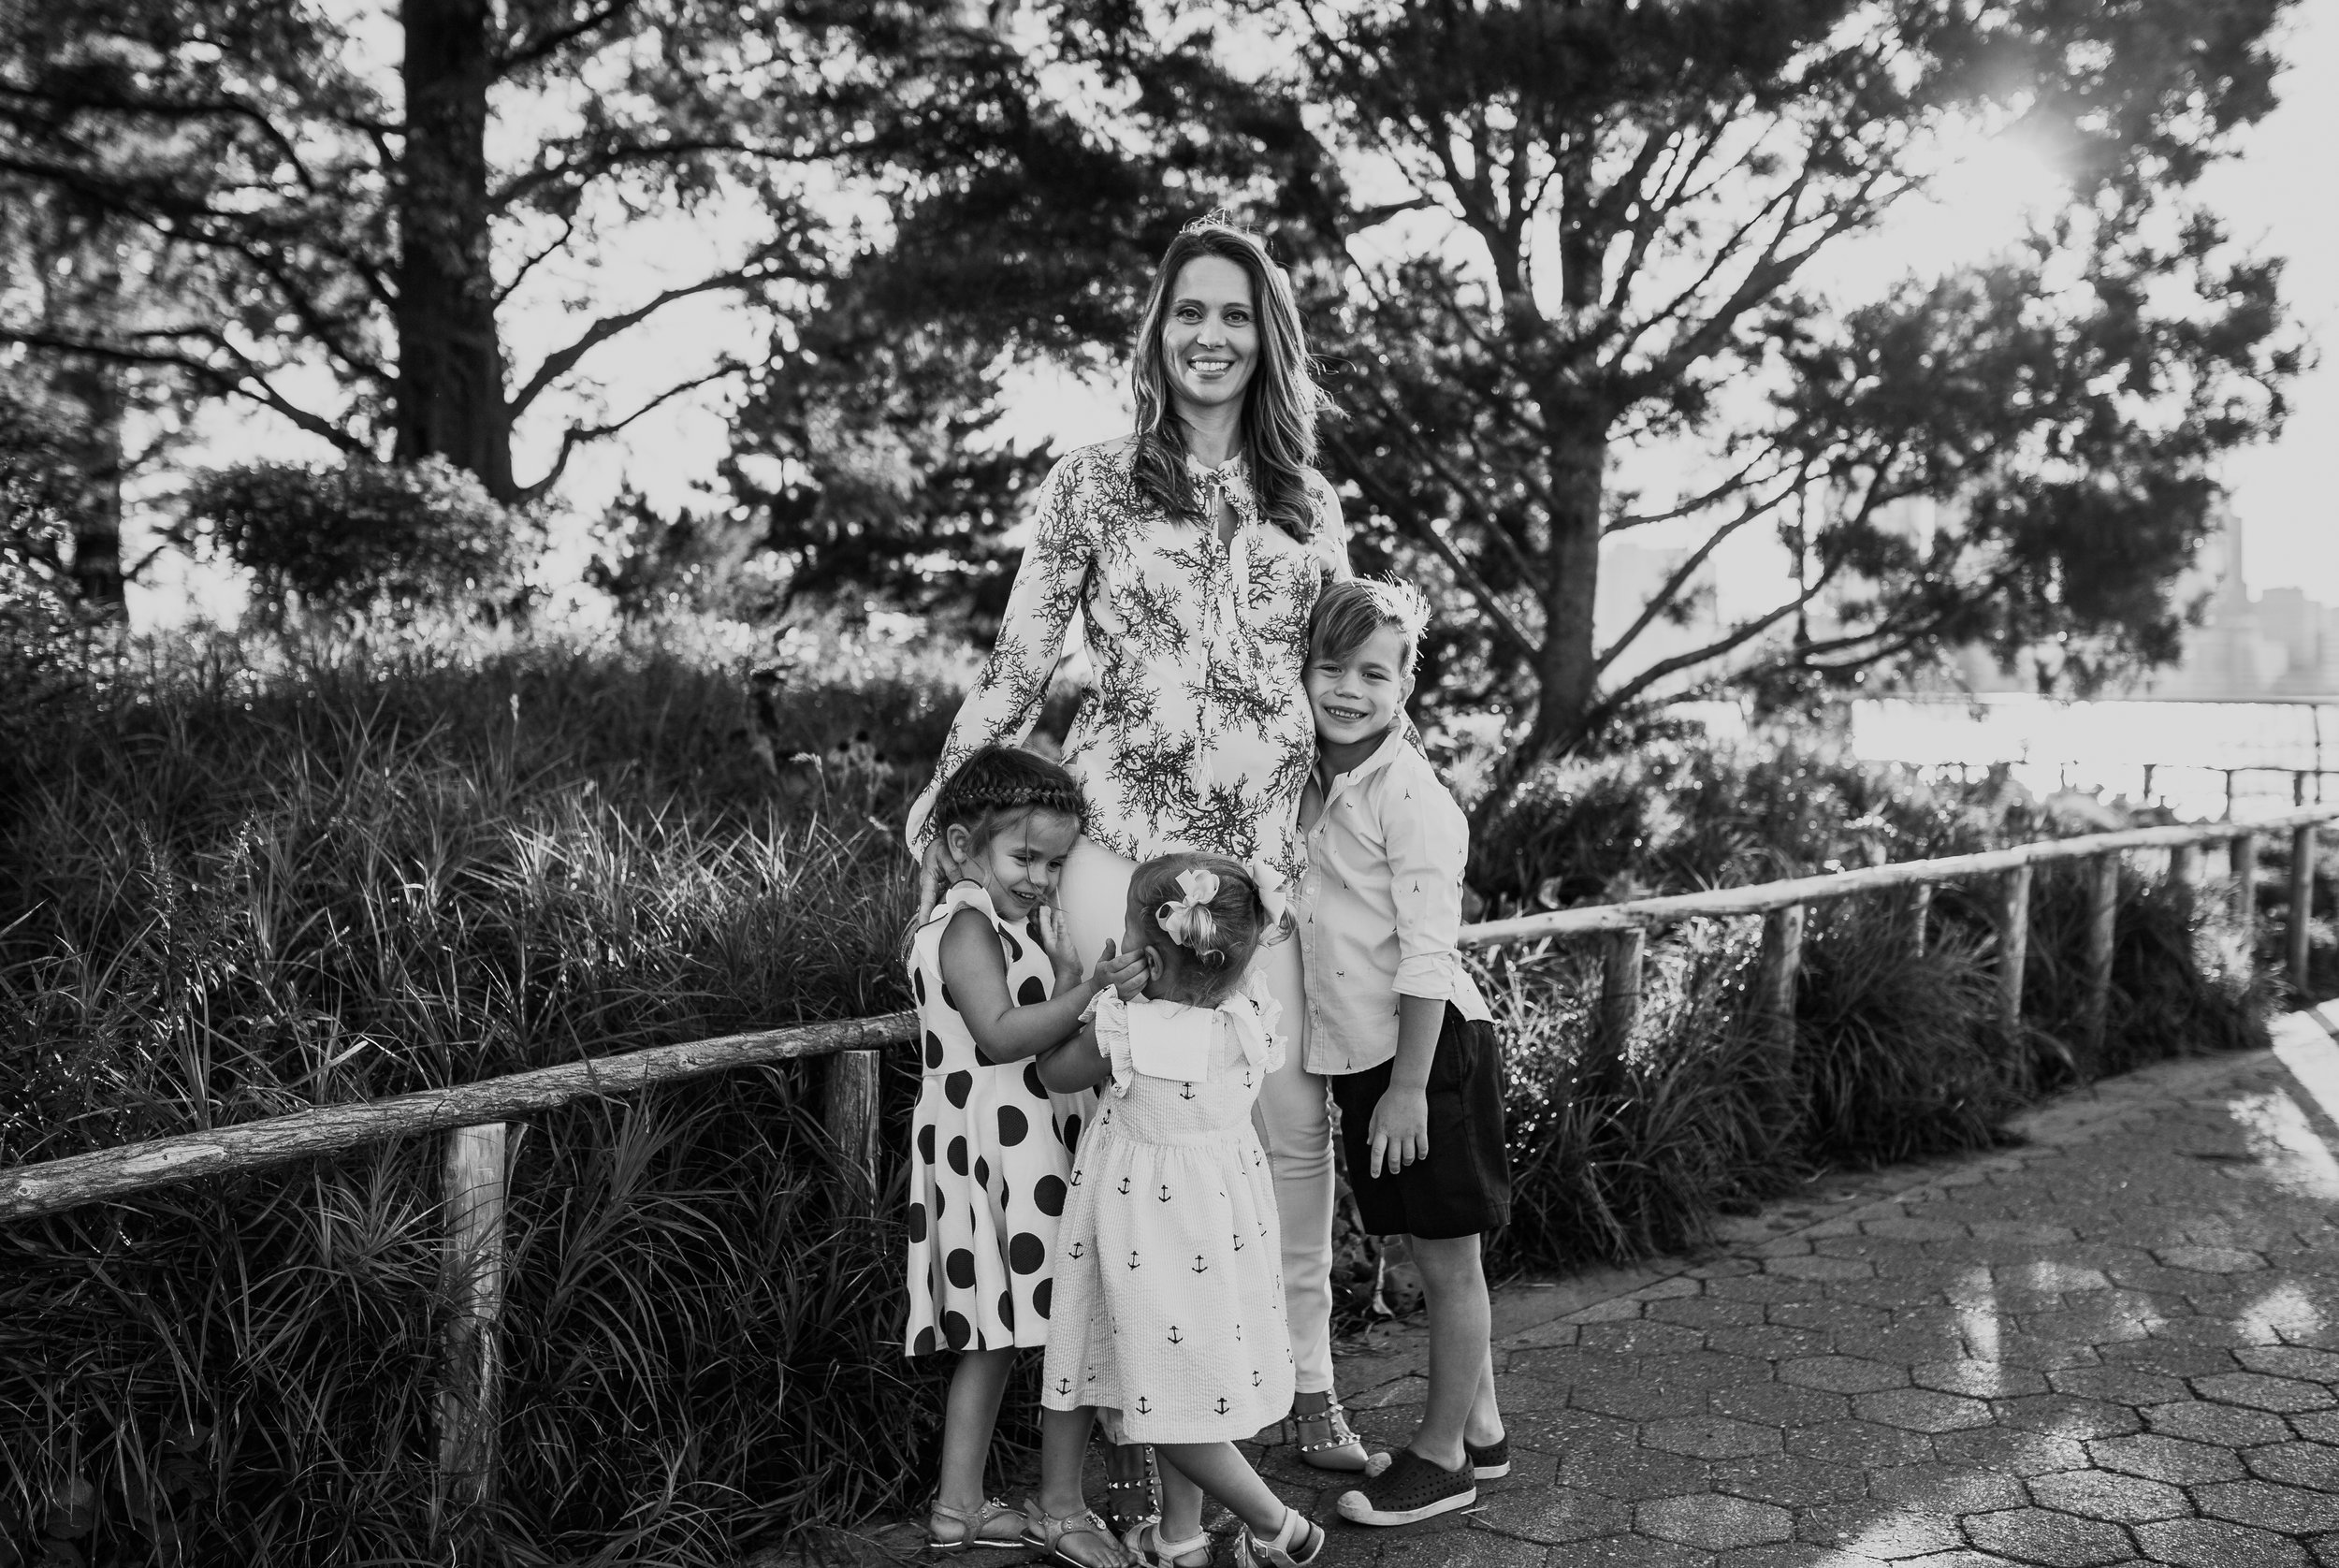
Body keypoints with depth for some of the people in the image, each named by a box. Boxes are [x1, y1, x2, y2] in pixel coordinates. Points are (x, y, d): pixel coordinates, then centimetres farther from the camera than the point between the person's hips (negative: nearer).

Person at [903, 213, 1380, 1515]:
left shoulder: (1309, 504, 14)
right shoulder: (1093, 485, 5)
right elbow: (1019, 666, 4)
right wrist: (943, 800, -1)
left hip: (1269, 846, 3)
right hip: (1123, 834, -2)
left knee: (1296, 1111, 2)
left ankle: (1308, 1380, 19)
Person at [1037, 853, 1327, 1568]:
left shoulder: (1122, 1031, -26)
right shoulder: (1247, 1011, -12)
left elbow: (1053, 1073, -5)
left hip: (1156, 1230, -7)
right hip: (1220, 1211, 7)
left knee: (1168, 1398, 8)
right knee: (1181, 1385, 21)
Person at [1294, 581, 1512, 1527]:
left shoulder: (1409, 797, -17)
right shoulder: (1311, 784, 7)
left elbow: (1427, 955, -18)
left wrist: (1409, 1086, -17)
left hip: (1431, 1049, -8)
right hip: (1357, 1054, 8)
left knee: (1446, 1258, 6)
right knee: (1433, 1256, 18)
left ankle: (1441, 1456, 19)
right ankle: (1479, 1428, 33)